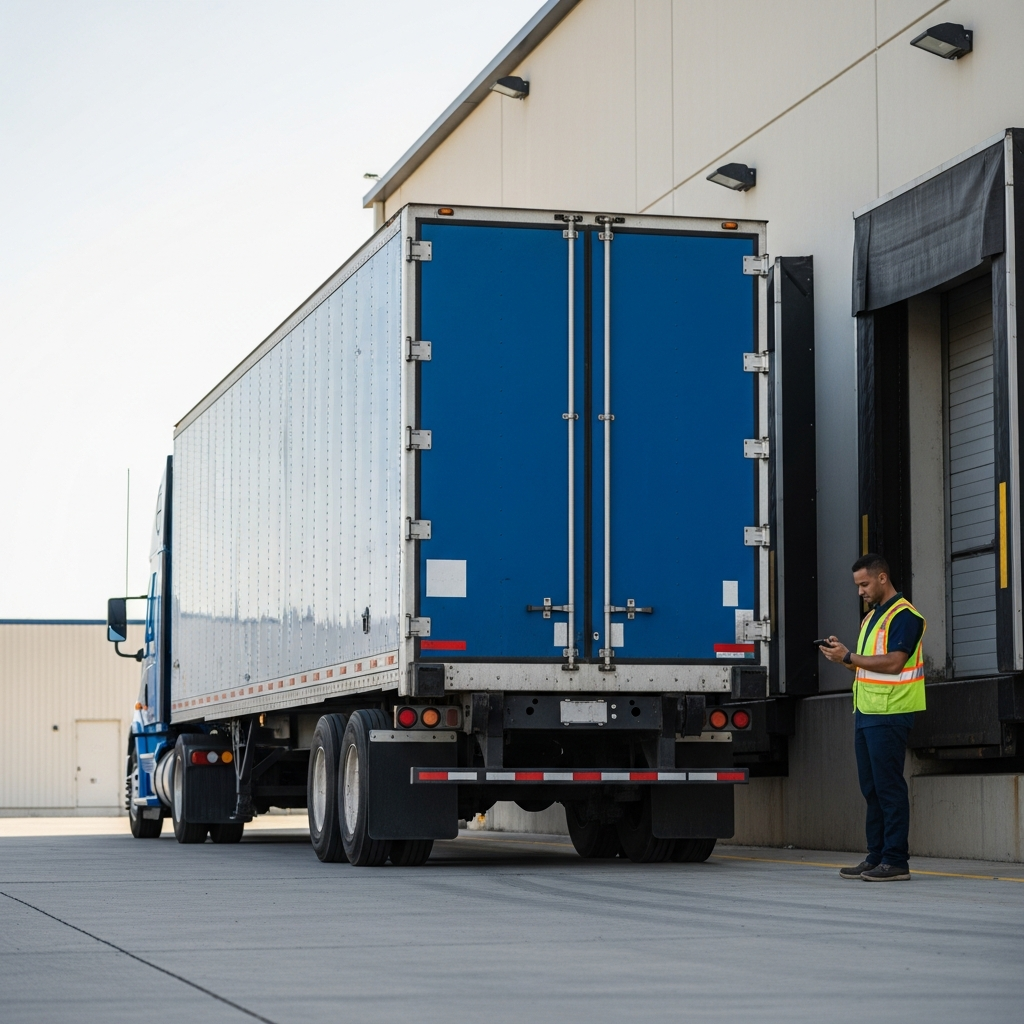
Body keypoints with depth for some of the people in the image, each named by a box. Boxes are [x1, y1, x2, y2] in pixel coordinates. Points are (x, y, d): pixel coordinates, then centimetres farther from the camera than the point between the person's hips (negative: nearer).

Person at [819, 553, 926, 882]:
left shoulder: (904, 616, -9)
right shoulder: (871, 617, 21)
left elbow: (893, 662, -20)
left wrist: (849, 657, -17)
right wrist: (842, 656, 3)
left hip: (889, 714, -10)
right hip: (865, 712, 10)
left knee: (889, 787, -8)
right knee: (871, 788, 10)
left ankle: (896, 861, -7)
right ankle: (875, 857, 14)